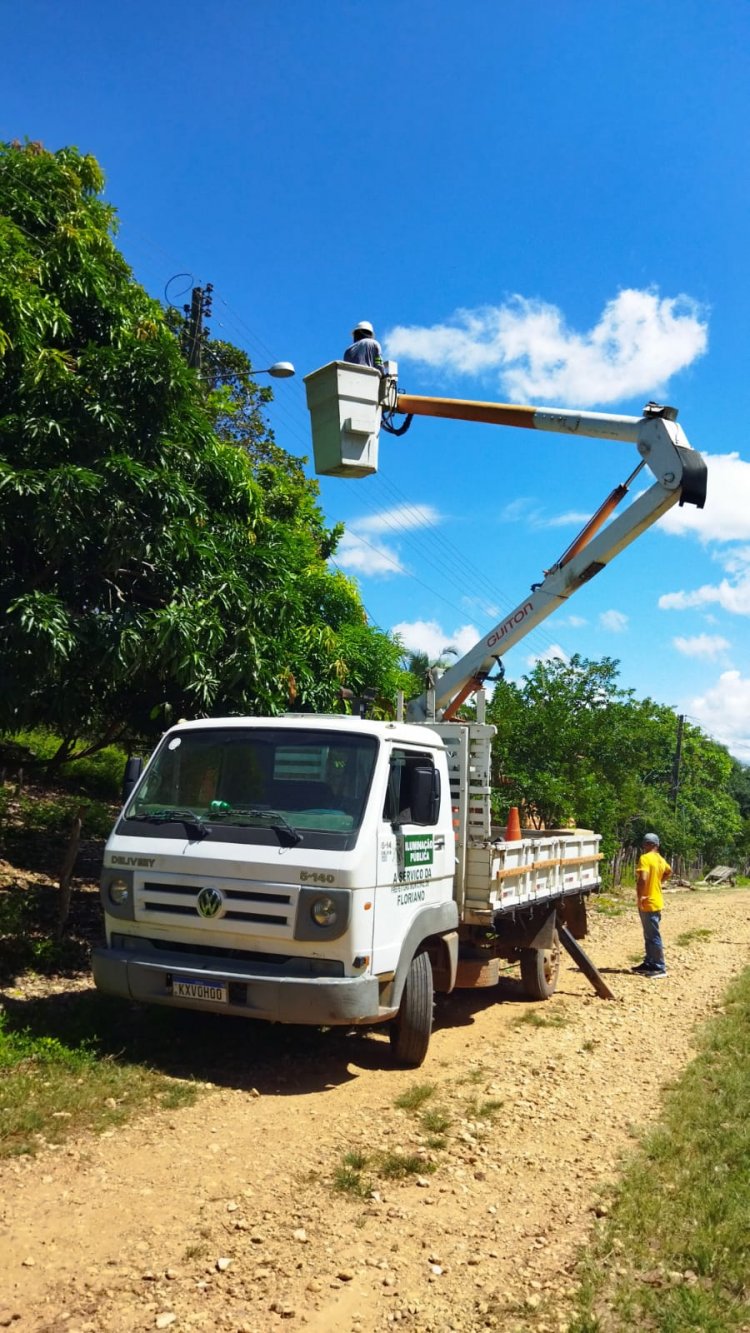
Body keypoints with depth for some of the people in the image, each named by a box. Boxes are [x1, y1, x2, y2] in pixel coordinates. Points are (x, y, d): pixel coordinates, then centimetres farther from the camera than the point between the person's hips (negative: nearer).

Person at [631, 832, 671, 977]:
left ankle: (660, 968, -2)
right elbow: (669, 871, 33)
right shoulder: (660, 859, 11)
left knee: (653, 936, -5)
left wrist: (640, 897, -20)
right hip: (655, 901, 9)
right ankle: (649, 963, 25)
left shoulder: (645, 858, -17)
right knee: (649, 936, 17)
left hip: (648, 903, -9)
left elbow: (643, 879, -30)